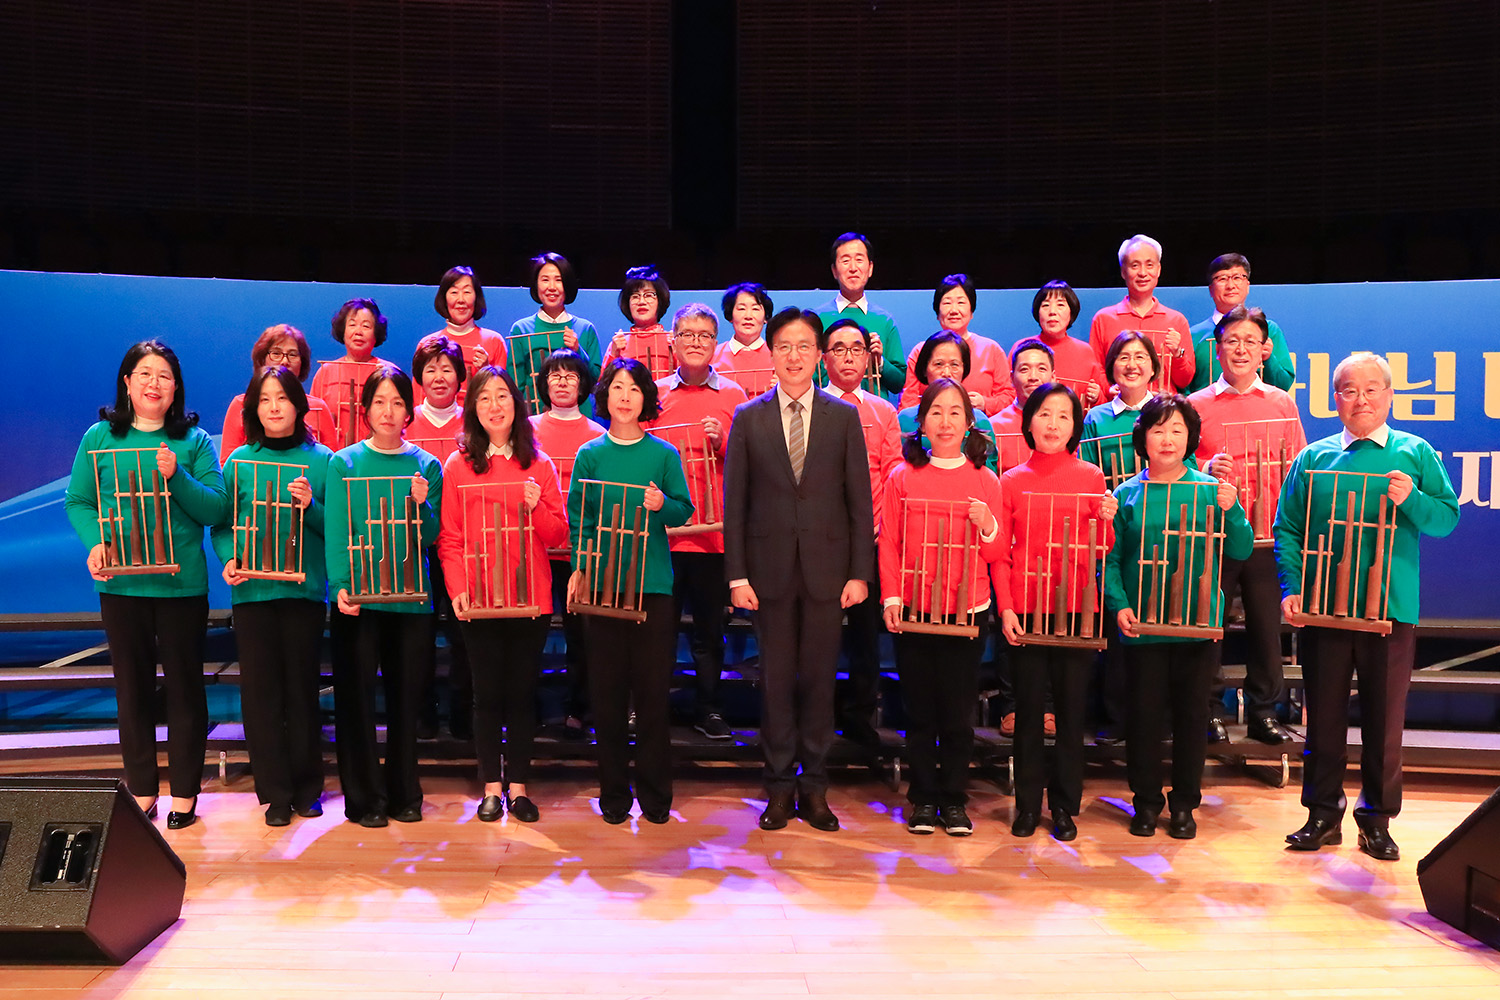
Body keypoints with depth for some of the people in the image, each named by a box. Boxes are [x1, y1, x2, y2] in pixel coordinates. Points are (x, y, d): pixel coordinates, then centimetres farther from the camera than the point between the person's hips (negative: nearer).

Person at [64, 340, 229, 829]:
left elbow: (216, 509, -5)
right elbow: (77, 501, 5)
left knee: (184, 685, 6)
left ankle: (184, 792, 18)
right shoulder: (100, 437, 4)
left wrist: (177, 477, -19)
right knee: (132, 685, 11)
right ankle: (141, 789, 24)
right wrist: (95, 541, -12)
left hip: (183, 583, -1)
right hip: (121, 583, 2)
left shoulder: (194, 440, 0)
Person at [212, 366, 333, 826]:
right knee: (260, 691, 2)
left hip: (305, 589, -1)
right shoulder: (239, 460, 8)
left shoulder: (321, 459, 5)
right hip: (252, 590, 1)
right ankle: (274, 793, 13)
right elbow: (221, 523, 9)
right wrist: (229, 558, -9)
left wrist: (311, 507, -14)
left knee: (302, 689, 4)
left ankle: (307, 789, 18)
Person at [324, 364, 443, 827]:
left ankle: (404, 794, 21)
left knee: (406, 696, 8)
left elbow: (431, 539, 4)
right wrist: (340, 587, -17)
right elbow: (335, 532, -5)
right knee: (356, 697, 2)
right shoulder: (344, 463, 2)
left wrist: (422, 506, -15)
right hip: (358, 597, -1)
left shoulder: (426, 466, 7)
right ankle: (364, 798, 14)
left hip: (411, 597, 2)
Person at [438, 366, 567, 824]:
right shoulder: (458, 466, 4)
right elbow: (449, 538, 0)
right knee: (488, 693, 6)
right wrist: (457, 589, -12)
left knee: (523, 692, 7)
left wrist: (537, 506, -13)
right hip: (479, 600, -1)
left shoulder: (540, 465, 7)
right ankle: (492, 786, 17)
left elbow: (559, 535, 6)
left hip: (530, 598, 1)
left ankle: (518, 785, 18)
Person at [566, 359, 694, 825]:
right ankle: (613, 791, 18)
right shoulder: (590, 454, 5)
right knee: (607, 693, 5)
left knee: (653, 691, 3)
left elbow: (685, 510, 5)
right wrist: (579, 568, -10)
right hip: (602, 584, 0)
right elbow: (576, 518, 3)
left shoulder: (664, 454, 5)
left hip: (653, 585, 0)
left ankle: (655, 793, 15)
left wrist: (662, 505, -16)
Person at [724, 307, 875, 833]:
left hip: (826, 567, 0)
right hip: (771, 568, 0)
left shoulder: (844, 416, 4)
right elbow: (734, 501, 3)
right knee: (776, 680, 7)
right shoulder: (748, 418, 4)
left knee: (819, 679, 7)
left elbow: (859, 499, 3)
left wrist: (860, 572, -2)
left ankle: (814, 786, 19)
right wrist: (737, 574, -3)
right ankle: (780, 785, 19)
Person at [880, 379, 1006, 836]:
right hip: (913, 611, 0)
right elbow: (889, 545, 2)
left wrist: (987, 526, -13)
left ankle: (954, 799, 21)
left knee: (959, 712, 6)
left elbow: (997, 554, 6)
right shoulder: (902, 477, 2)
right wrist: (891, 598, -7)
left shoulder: (984, 480, 3)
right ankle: (923, 798, 22)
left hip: (968, 611, 0)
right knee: (920, 710, 8)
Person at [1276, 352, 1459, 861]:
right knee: (1324, 715, 7)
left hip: (1391, 609, -1)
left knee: (1385, 718, 6)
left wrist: (1411, 499, -20)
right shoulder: (1313, 458, 7)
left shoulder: (1416, 454, 5)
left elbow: (1448, 519, 0)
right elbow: (1287, 529, 4)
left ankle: (1377, 819, 21)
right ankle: (1323, 813, 19)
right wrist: (1292, 589, -7)